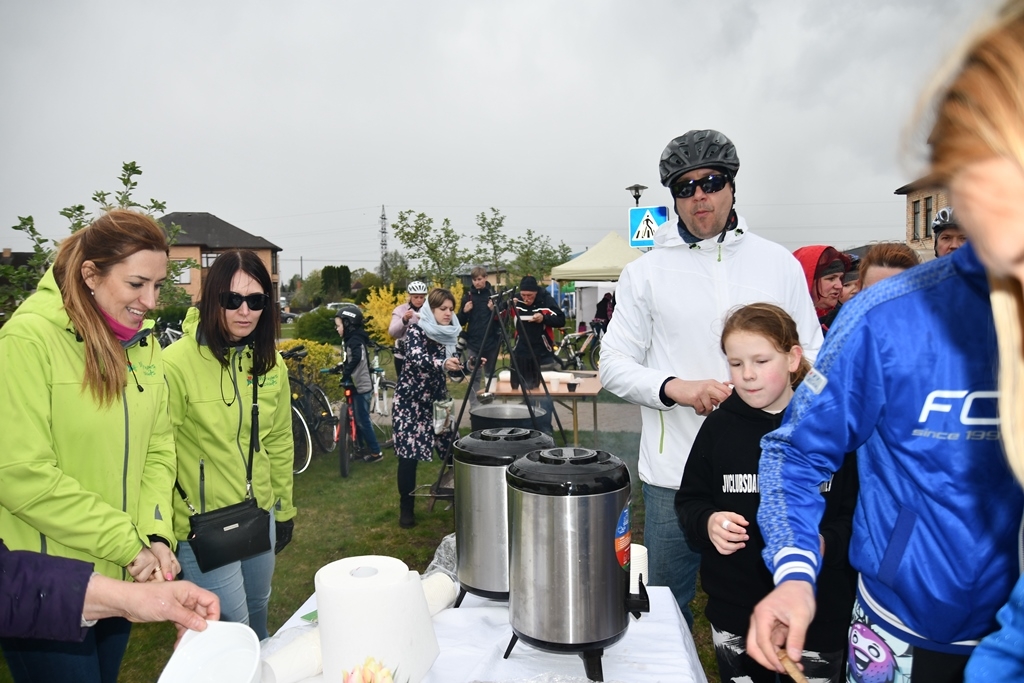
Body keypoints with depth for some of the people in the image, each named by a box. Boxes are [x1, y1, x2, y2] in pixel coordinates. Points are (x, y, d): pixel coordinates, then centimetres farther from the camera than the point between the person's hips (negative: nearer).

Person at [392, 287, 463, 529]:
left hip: (437, 399, 6)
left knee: (453, 449, 4)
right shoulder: (416, 330, -14)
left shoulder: (449, 333, 5)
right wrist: (442, 364, -49)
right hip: (410, 400, -6)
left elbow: (452, 366, 9)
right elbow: (416, 358, -33)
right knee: (408, 454, -4)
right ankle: (406, 509, 10)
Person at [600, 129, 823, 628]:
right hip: (673, 474, -1)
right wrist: (675, 388, -16)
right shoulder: (646, 272, 2)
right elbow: (614, 364, 1)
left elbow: (812, 355, 10)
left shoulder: (779, 263, 7)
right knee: (667, 605, 14)